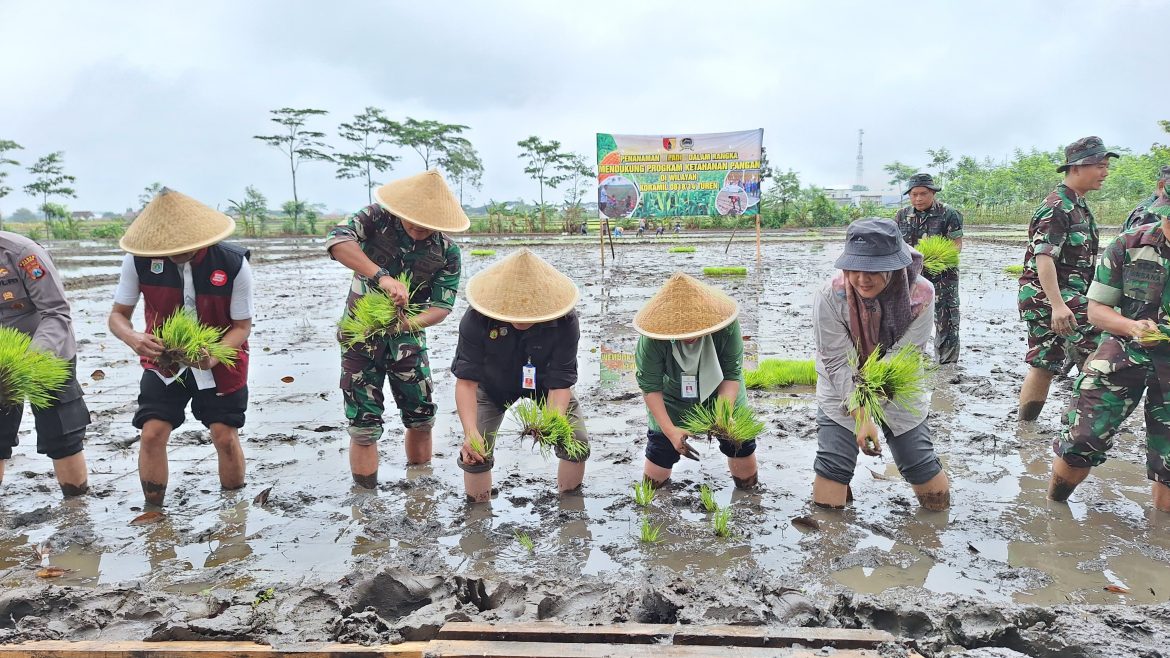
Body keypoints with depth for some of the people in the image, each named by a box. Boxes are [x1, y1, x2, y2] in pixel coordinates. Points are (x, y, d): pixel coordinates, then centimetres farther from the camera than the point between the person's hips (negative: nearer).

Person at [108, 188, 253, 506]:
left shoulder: (234, 264, -23)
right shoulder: (138, 260, -17)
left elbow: (242, 326, -13)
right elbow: (118, 315, -5)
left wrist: (214, 355, -32)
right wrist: (133, 338, -29)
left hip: (220, 360, -2)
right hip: (163, 359, 2)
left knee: (226, 437, -4)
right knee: (152, 434, -8)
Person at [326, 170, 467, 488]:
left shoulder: (447, 251, -9)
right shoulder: (377, 217, -14)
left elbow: (442, 305, -11)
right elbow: (337, 240, -32)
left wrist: (410, 322, -32)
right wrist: (383, 277, -43)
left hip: (407, 336, 3)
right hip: (362, 331, -2)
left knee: (421, 417, 8)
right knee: (364, 425, -2)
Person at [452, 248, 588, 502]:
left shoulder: (565, 322, -35)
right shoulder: (476, 319, -36)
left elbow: (560, 384, -32)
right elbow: (466, 380, -33)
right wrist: (470, 431, -48)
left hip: (544, 383, 1)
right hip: (493, 384, 0)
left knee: (577, 443, -11)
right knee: (475, 452, -12)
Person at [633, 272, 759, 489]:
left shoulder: (726, 326, -30)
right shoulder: (652, 339, -33)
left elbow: (732, 374, -21)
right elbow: (650, 386, -24)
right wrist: (670, 430, -31)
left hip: (722, 396, 1)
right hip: (672, 400, -1)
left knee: (747, 479, 8)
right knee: (653, 483, 2)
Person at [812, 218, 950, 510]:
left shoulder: (921, 294, -21)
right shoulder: (830, 297, -26)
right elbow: (837, 362, -22)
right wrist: (861, 417, -28)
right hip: (841, 391, -1)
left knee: (927, 476, 9)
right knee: (832, 466, -8)